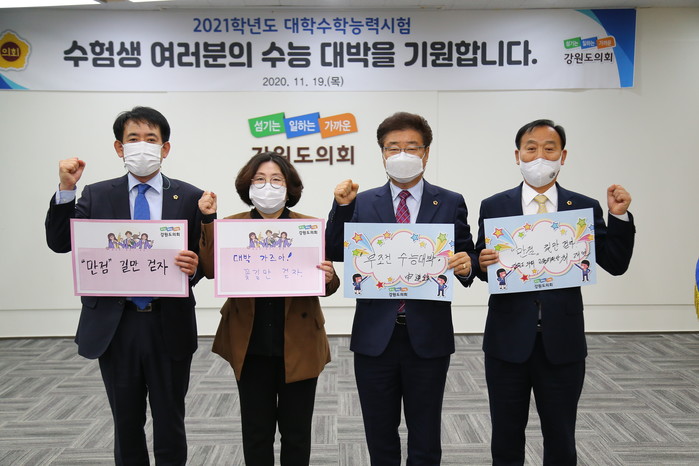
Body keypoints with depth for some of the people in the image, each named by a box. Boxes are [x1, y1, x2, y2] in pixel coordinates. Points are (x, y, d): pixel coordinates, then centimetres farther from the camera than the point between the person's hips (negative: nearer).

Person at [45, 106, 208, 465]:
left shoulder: (189, 198, 0)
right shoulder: (97, 196, 4)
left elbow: (204, 258, 1)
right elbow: (59, 243, -2)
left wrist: (193, 267, -22)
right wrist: (66, 189, -13)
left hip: (169, 326, -1)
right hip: (114, 326, 2)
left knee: (170, 425, 12)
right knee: (126, 426, 17)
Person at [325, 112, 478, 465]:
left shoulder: (451, 204, 3)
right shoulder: (362, 203, 4)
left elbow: (467, 258, 2)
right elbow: (336, 253, -4)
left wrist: (466, 264, -20)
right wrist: (341, 206, -15)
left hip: (428, 336, -1)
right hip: (375, 335, 1)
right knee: (379, 436, 16)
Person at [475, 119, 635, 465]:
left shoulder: (585, 208, 2)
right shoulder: (493, 207, 1)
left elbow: (615, 264, -2)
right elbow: (480, 268, 2)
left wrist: (619, 216, -14)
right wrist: (483, 263, -20)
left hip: (562, 341, 0)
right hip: (508, 339, 0)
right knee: (506, 437, 15)